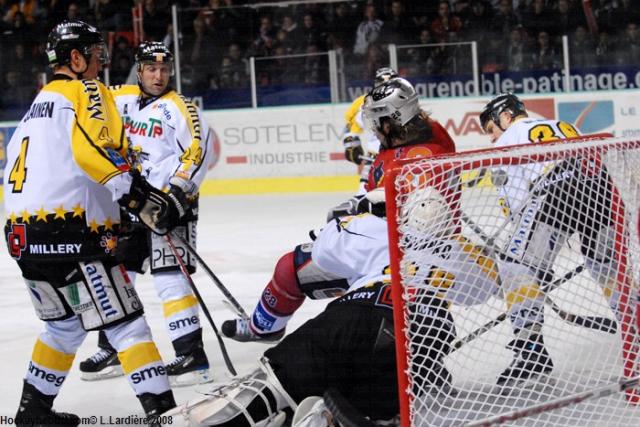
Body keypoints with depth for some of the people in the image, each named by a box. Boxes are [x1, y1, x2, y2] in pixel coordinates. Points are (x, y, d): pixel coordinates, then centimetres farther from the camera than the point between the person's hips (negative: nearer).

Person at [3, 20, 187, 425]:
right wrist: (144, 199, -22)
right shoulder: (85, 91, -2)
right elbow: (95, 149, -20)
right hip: (70, 231, -9)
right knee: (125, 321, -7)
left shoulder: (38, 104, 25)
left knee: (65, 324, 24)